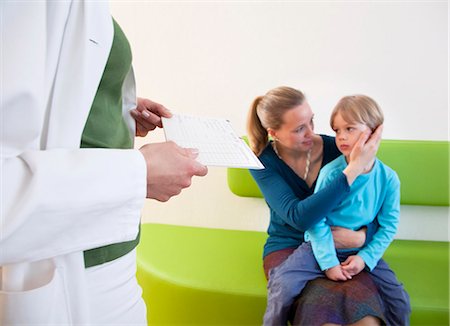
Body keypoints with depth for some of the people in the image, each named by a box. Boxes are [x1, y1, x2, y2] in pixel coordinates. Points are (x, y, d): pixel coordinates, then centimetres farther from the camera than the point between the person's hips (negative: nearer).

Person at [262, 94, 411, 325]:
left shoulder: (388, 178, -7)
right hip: (323, 246, -2)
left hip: (363, 251, 3)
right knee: (283, 285, -20)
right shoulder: (330, 172, -16)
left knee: (400, 301, -6)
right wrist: (328, 262, -15)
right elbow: (316, 220, -13)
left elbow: (389, 226, 0)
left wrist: (366, 258, -11)